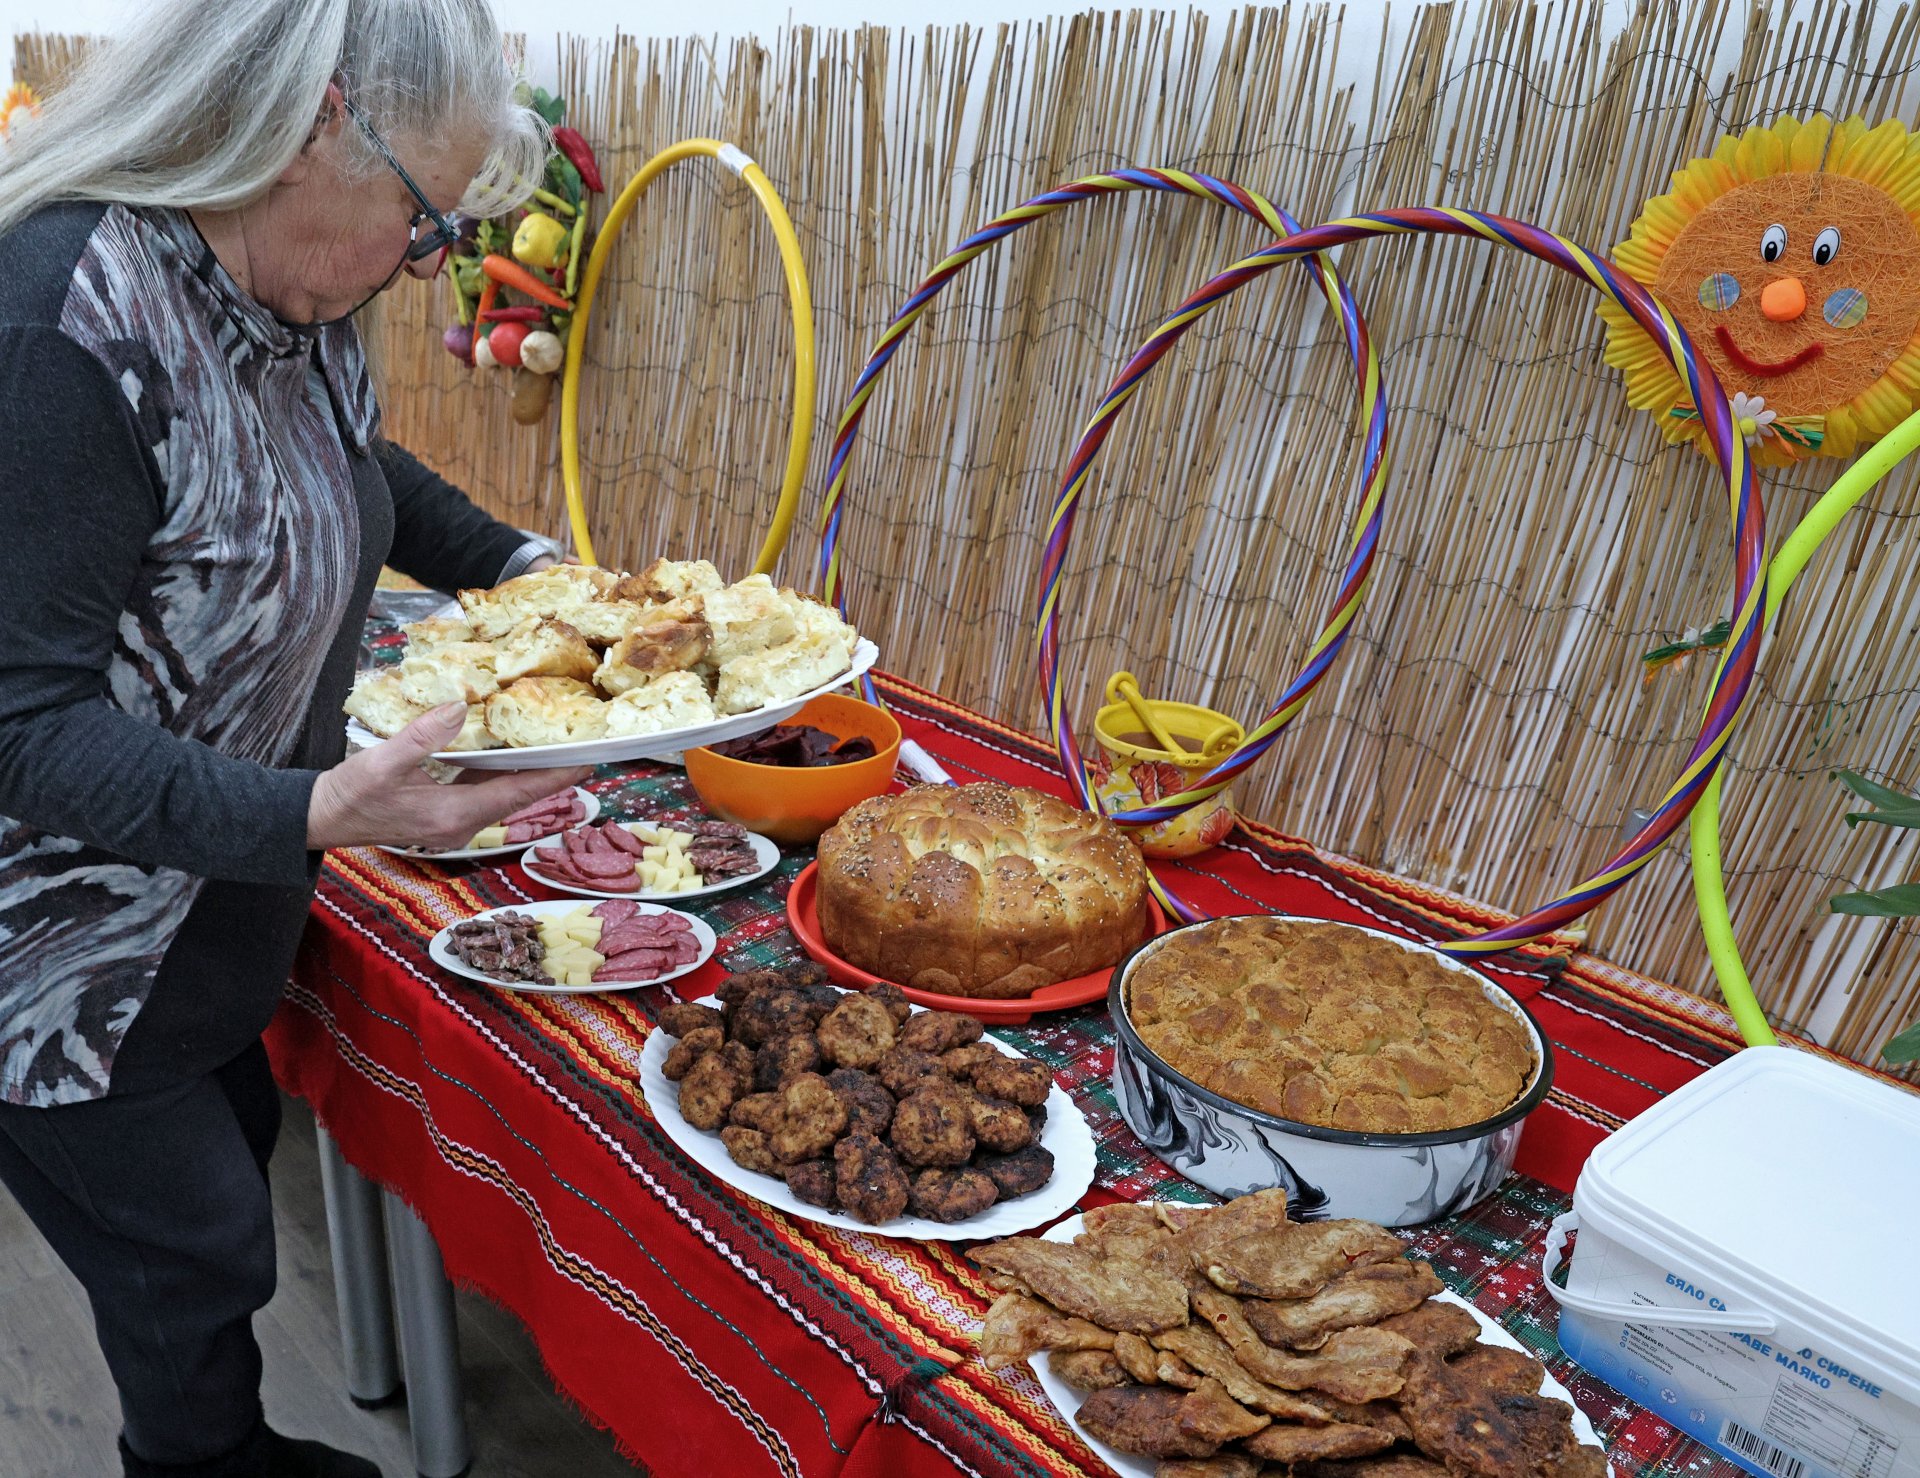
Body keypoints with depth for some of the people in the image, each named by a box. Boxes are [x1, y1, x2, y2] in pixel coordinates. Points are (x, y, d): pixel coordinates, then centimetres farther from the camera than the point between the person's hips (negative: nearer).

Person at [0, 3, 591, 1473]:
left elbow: (359, 470, 18)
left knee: (233, 1147, 22)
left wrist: (524, 570, 6)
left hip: (210, 913, 8)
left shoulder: (288, 298, -4)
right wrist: (320, 814, -41)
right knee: (194, 1258, 8)